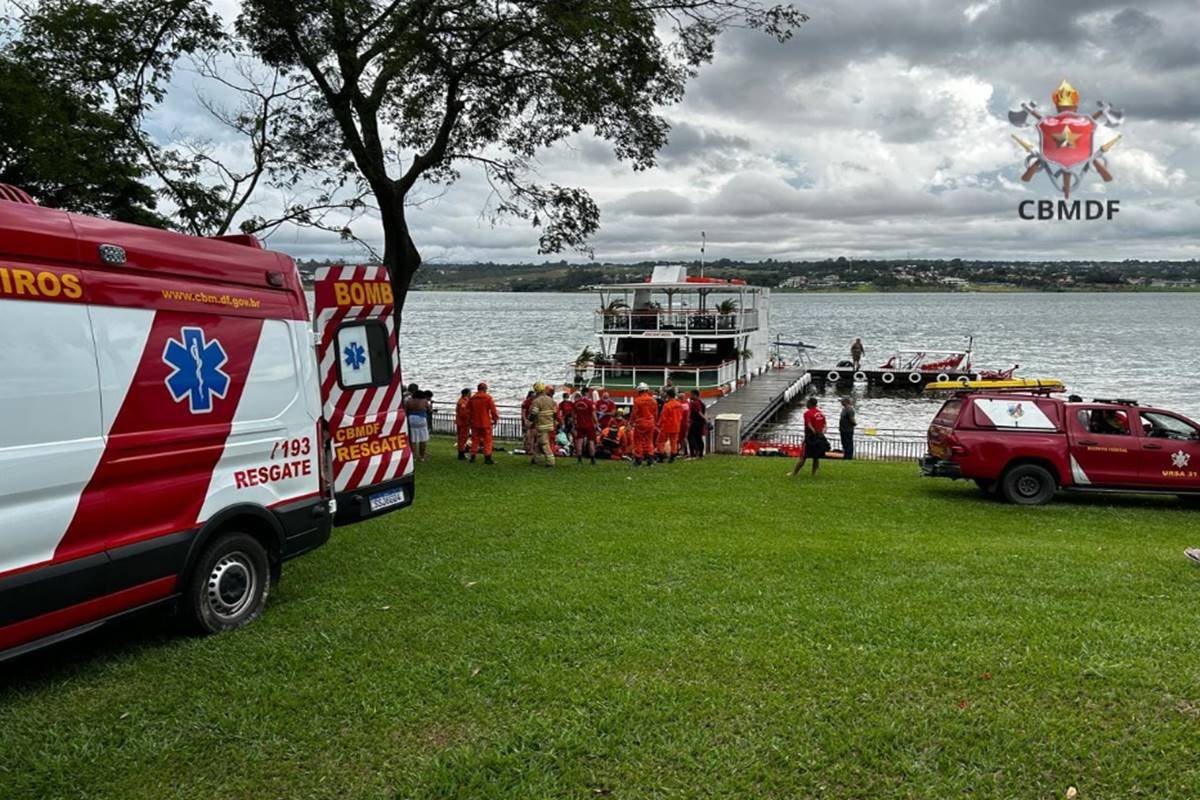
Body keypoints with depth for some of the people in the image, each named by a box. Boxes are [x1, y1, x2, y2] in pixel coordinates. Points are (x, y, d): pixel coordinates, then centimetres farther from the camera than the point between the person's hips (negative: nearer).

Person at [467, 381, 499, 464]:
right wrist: (495, 419, 4)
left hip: (475, 423, 5)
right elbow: (493, 410, -9)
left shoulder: (472, 398, 7)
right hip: (485, 423, -5)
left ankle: (473, 457, 11)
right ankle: (487, 458, -4)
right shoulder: (488, 397, -8)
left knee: (475, 440, 11)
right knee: (487, 440, 0)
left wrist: (471, 420, 26)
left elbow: (469, 410, 15)